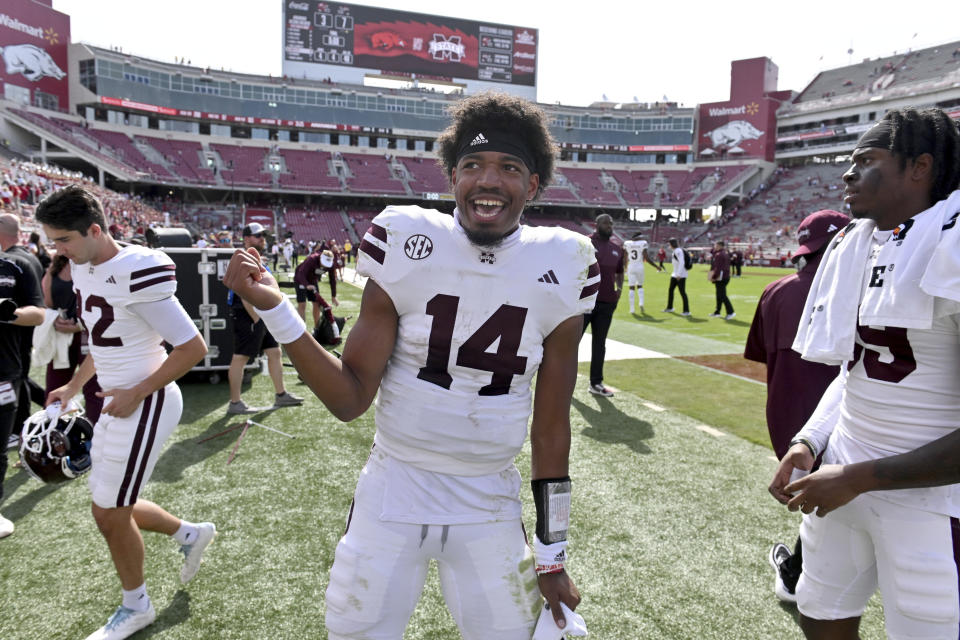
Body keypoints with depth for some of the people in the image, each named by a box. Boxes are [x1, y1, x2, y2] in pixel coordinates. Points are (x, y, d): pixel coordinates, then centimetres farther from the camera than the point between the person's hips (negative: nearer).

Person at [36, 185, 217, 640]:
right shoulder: (83, 268, 4)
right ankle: (190, 534, 41)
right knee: (113, 507, 19)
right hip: (118, 402, 9)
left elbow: (193, 348, -22)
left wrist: (136, 394, -17)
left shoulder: (137, 273, -24)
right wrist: (74, 385, 13)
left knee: (110, 515, 6)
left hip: (143, 406, -9)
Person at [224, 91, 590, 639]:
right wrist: (275, 309, -20)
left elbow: (551, 427, -1)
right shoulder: (408, 250, -11)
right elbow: (351, 400, -8)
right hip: (393, 495, 0)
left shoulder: (558, 272, -7)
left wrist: (552, 557, 4)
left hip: (490, 506, 1)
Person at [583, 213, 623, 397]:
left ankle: (596, 383, 19)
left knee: (599, 344, 11)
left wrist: (619, 288, 3)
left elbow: (619, 272, 21)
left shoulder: (617, 247, 11)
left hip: (607, 303, 5)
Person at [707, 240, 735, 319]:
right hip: (726, 276, 10)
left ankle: (731, 312, -12)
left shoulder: (718, 255, -16)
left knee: (722, 296, -9)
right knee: (719, 295, 16)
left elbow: (717, 268, -21)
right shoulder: (726, 254, 14)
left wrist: (713, 277, -17)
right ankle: (717, 312, 24)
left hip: (720, 278, -10)